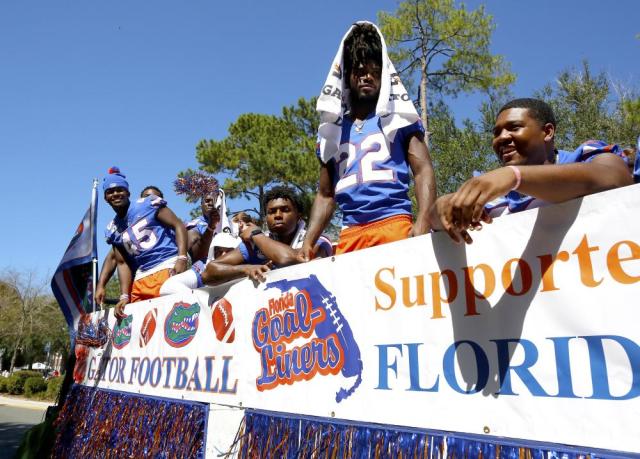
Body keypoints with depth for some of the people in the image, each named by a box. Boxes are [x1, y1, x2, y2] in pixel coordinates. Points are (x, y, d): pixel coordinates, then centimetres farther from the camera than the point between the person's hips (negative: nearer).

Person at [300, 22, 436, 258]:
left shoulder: (397, 117, 13)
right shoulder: (332, 129, 20)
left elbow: (423, 170, 2)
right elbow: (325, 195, 20)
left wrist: (422, 224, -16)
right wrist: (308, 241, 6)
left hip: (393, 224, -2)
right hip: (349, 233, 3)